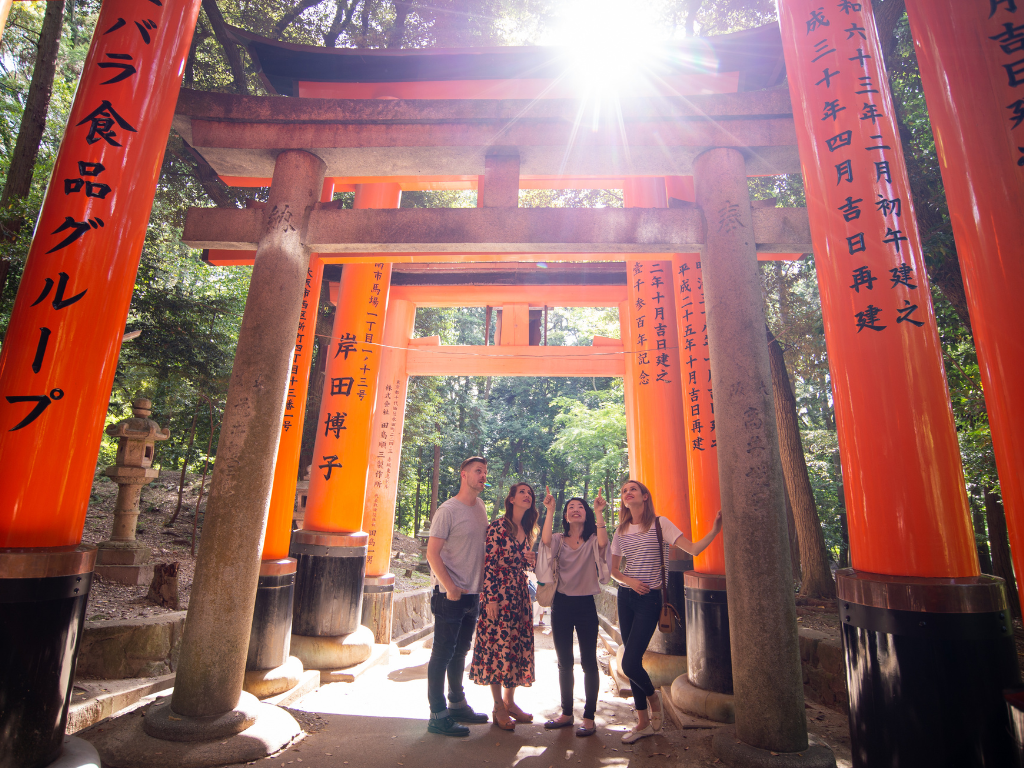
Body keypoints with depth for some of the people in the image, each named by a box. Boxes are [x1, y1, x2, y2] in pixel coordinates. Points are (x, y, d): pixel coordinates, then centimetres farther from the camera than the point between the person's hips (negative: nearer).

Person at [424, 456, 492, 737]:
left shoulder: (480, 506, 7)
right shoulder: (448, 510, -16)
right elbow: (432, 553, -17)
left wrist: (481, 583, 12)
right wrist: (450, 587, -18)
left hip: (473, 594, 8)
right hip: (450, 595, -8)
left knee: (460, 652, 20)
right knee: (442, 654, 3)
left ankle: (457, 704, 35)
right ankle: (438, 716, 16)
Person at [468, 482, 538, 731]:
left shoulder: (526, 531, 11)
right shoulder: (498, 526, -12)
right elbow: (488, 564, -14)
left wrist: (532, 559, -1)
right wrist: (491, 598, -17)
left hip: (520, 594, 8)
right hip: (499, 594, -7)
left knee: (518, 646, 12)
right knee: (498, 646, 0)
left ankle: (510, 701, 26)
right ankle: (499, 707, 14)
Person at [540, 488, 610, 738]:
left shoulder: (592, 541, -1)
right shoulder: (559, 540, 4)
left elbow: (603, 542, -25)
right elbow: (545, 540, -19)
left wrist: (599, 512, -25)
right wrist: (550, 510, -19)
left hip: (585, 604, -3)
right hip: (561, 604, 3)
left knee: (588, 661, 3)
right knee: (564, 662, 13)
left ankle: (589, 717, 16)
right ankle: (566, 713, 27)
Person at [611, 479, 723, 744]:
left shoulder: (660, 523, -6)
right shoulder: (621, 531, 7)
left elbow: (693, 548, -13)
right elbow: (614, 569, 11)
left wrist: (714, 530, -26)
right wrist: (629, 581, -8)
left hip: (649, 598, -5)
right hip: (625, 597, 5)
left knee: (629, 664, -9)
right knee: (632, 662, 10)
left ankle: (654, 698, 23)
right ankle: (643, 723, 28)